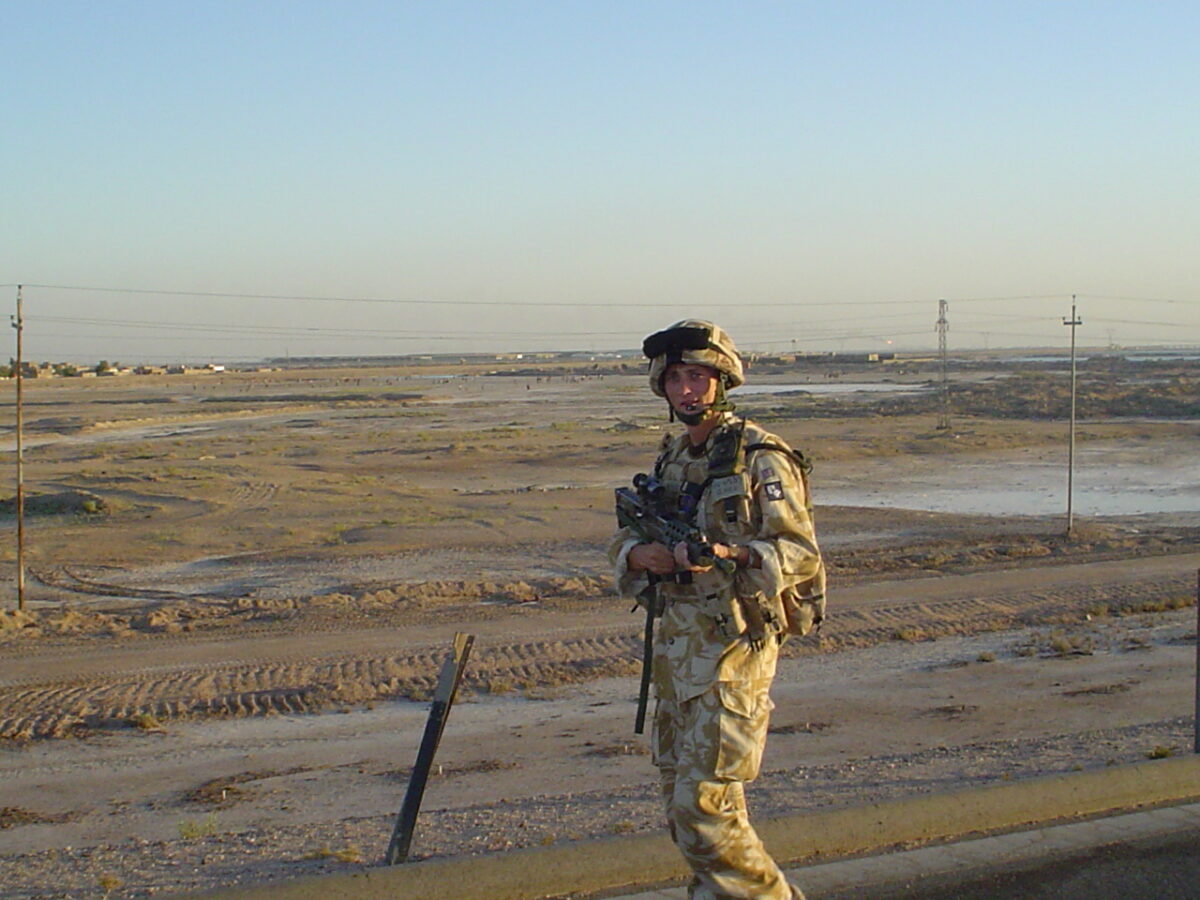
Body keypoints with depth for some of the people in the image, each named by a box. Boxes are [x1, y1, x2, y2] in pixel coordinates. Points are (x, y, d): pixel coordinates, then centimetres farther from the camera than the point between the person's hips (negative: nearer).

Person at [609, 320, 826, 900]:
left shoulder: (761, 458, -9)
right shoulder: (671, 459, 13)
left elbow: (800, 552, -13)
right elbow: (623, 539, 16)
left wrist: (729, 554, -29)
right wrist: (640, 552, -8)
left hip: (734, 643, -8)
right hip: (676, 640, 8)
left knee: (705, 803, -11)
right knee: (679, 794, 13)